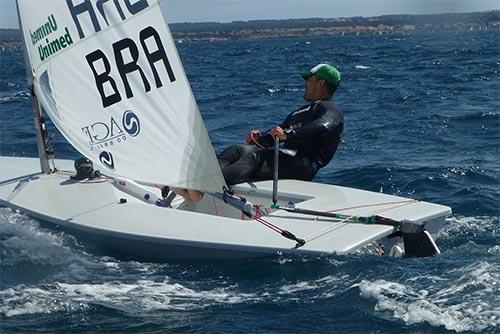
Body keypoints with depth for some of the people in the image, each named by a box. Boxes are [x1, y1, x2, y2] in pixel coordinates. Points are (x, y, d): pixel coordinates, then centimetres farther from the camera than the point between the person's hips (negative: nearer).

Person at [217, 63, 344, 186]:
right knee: (237, 150, -11)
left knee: (255, 157, -31)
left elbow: (322, 126, -20)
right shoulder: (301, 111, 34)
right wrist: (259, 137, 11)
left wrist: (288, 134, -31)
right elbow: (275, 134, 34)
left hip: (304, 164, -8)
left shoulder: (331, 110, 5)